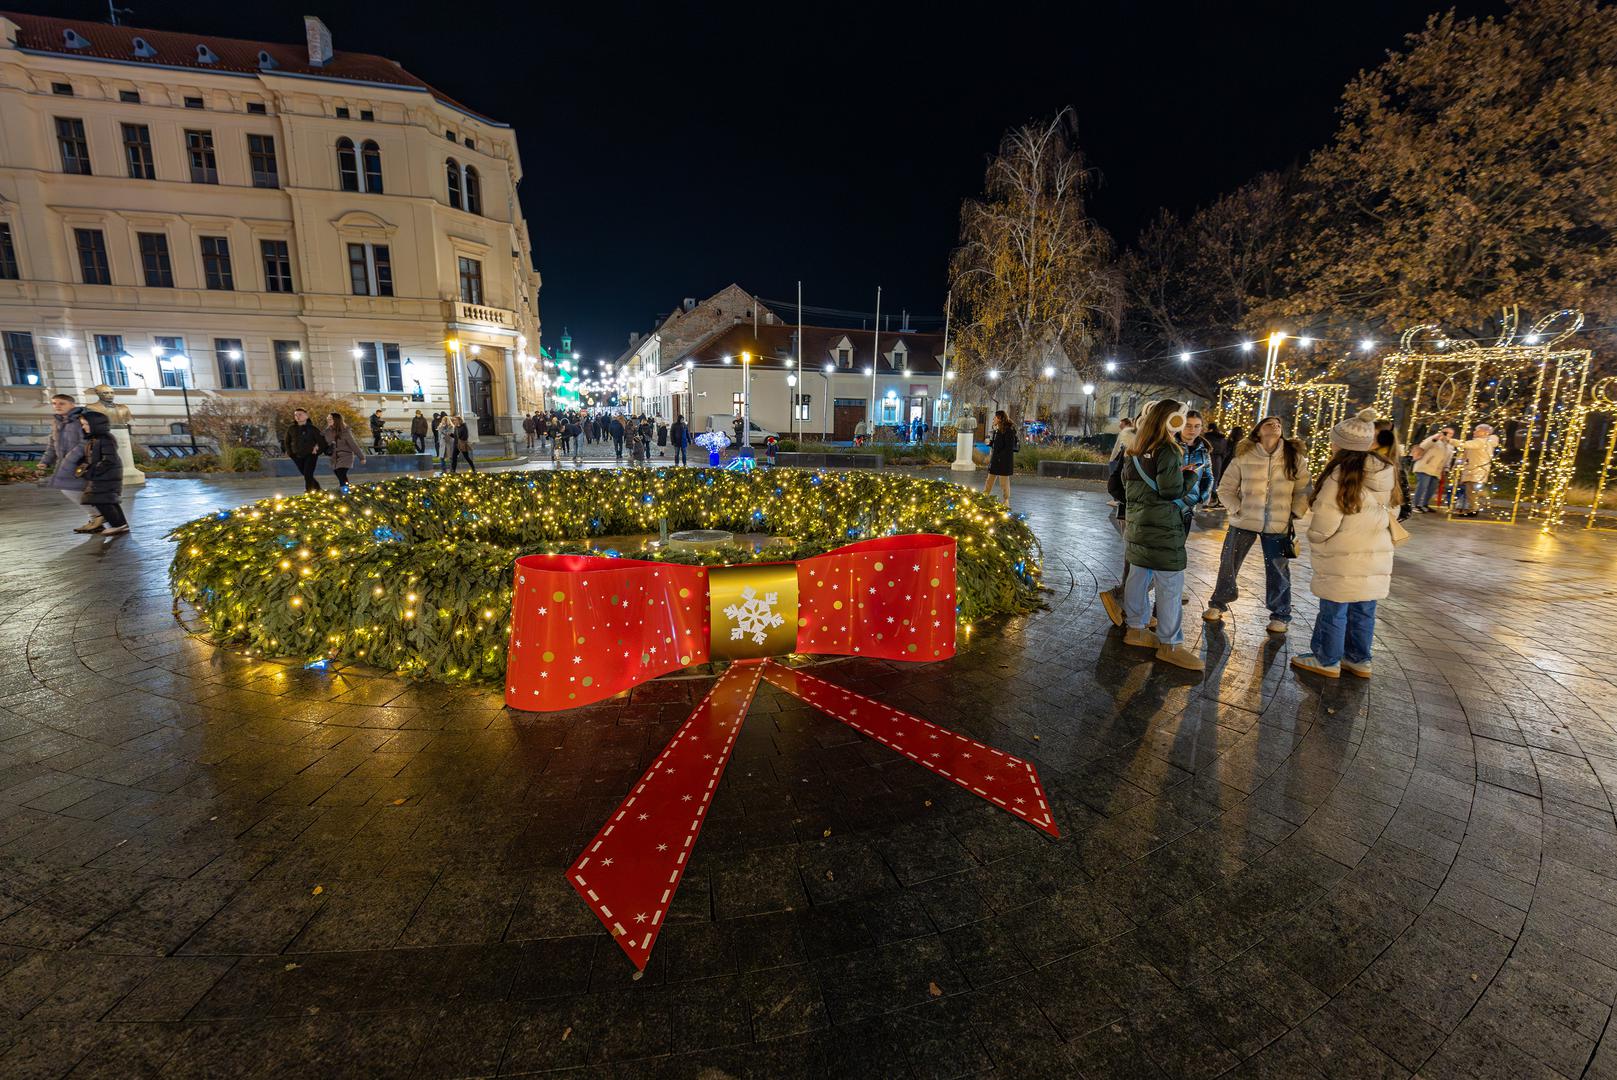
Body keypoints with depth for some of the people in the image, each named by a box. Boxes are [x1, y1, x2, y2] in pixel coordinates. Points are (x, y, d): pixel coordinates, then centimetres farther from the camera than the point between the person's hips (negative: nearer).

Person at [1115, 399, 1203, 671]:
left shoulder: (1135, 452, 8)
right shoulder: (1167, 451, -15)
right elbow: (1173, 491, -19)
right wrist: (1189, 475, -1)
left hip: (1137, 525, 8)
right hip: (1163, 529, -8)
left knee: (1138, 576, 14)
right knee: (1170, 586, -2)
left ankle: (1135, 628, 24)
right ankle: (1169, 645, 4)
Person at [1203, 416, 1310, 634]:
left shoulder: (1295, 458, -1)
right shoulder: (1243, 457, -5)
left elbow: (1302, 491, 5)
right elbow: (1225, 489, 1)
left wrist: (1295, 513, -3)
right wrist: (1236, 509, -8)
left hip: (1278, 526, 1)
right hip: (1244, 521, 0)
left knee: (1278, 573, 8)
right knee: (1228, 565, 9)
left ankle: (1280, 615, 24)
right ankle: (1218, 604, 27)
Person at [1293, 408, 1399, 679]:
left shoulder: (1341, 476, -18)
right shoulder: (1384, 474, 5)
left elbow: (1324, 525, -15)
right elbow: (1387, 516, 17)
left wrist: (1313, 540, 3)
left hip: (1343, 559, -7)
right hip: (1377, 556, 7)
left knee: (1334, 612, 5)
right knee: (1363, 612, 16)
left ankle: (1327, 661, 16)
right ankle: (1359, 660, 27)